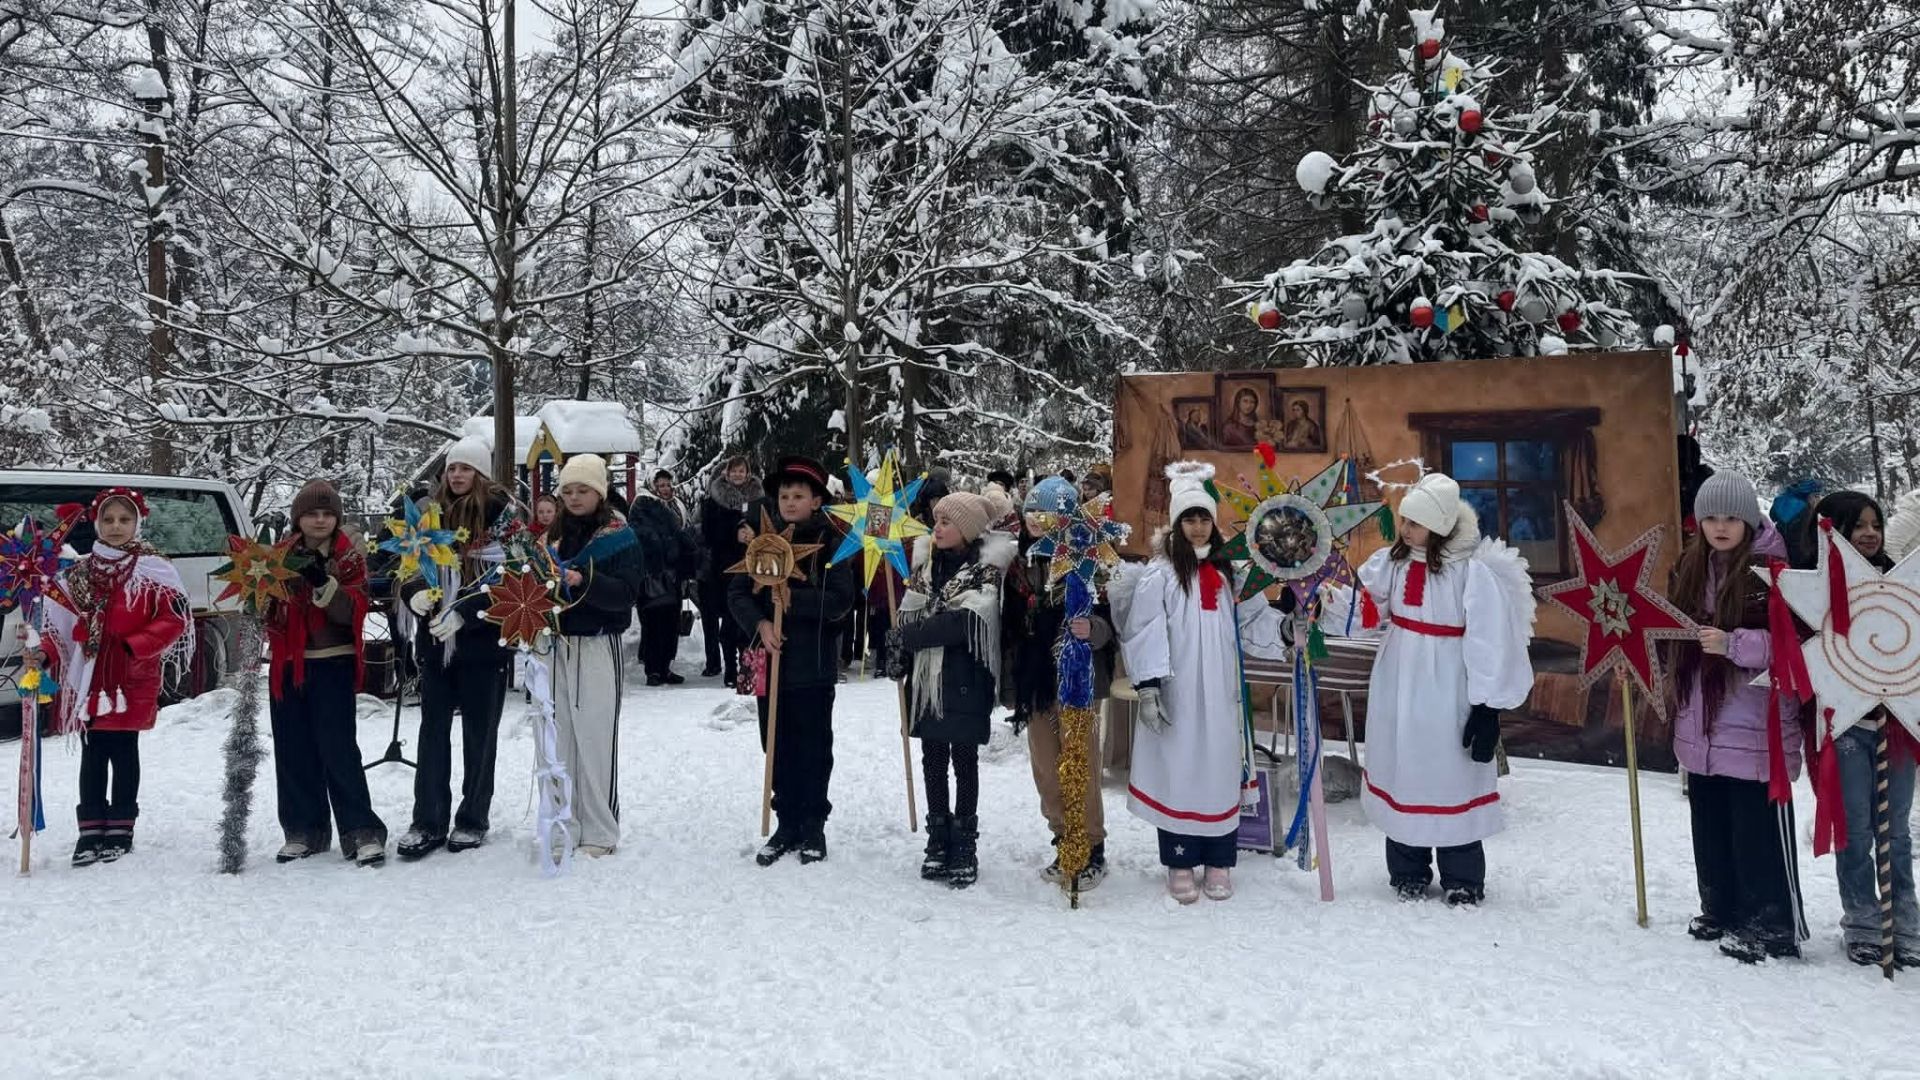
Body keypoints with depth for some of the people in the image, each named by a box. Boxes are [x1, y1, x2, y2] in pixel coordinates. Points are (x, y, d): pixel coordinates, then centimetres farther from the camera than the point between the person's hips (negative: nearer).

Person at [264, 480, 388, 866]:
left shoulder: (349, 557, 0)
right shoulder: (282, 554, 9)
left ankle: (363, 832, -3)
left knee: (338, 748, -8)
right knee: (293, 751, 8)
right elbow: (267, 609, 11)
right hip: (287, 663, 4)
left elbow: (353, 611, -12)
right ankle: (303, 830, 19)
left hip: (333, 663, -4)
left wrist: (323, 581, -26)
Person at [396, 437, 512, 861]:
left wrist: (463, 614, -19)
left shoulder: (500, 515, -7)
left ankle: (473, 820, 18)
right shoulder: (431, 514, 8)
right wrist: (415, 594, -8)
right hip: (435, 641, 4)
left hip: (483, 640, -4)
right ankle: (428, 822, 12)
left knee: (479, 734, 7)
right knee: (432, 731, 5)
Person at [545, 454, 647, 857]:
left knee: (596, 740, -4)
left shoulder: (620, 537, -3)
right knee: (560, 737, 9)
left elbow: (626, 593, -14)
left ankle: (600, 832, 2)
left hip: (598, 647, -5)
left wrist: (583, 581, -27)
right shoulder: (554, 535, 14)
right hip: (557, 645, 5)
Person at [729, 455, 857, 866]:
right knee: (777, 747, 10)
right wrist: (760, 623, -13)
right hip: (771, 660, 4)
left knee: (813, 748, 5)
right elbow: (738, 592, 4)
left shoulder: (831, 543, -4)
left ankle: (813, 825, 18)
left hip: (813, 663, -4)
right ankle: (787, 824, 21)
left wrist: (793, 599, -18)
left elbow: (841, 599, -13)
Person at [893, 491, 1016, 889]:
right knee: (933, 760, 11)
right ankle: (938, 841, 22)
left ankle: (964, 846, 13)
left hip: (964, 680, -5)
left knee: (964, 761, 3)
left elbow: (965, 622, -19)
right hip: (927, 677, 5)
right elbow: (908, 613, 10)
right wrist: (903, 657, -3)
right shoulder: (926, 560, 9)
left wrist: (909, 636, -14)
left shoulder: (987, 567, -9)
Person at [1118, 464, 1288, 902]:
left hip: (1220, 692, 4)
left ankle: (1219, 862, 20)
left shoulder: (1225, 572, 11)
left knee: (1221, 770, 8)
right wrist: (1148, 686, -17)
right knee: (1178, 771, 1)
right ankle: (1180, 865, 14)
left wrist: (1283, 626, -4)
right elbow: (1143, 633, -10)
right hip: (1177, 693, -4)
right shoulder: (1160, 573, -6)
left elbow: (1245, 622, 13)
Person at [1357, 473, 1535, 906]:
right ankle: (1408, 872, 28)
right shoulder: (1392, 561, 1)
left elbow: (1490, 642, -17)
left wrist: (1487, 707, -17)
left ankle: (1462, 881, 21)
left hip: (1447, 694, -5)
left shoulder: (1473, 571, -17)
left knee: (1452, 779, 4)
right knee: (1401, 774, 13)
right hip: (1397, 692, 6)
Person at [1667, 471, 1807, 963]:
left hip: (1755, 728, -7)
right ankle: (1721, 912, 29)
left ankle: (1773, 927, 10)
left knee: (1760, 830, -1)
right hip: (1701, 726, 7)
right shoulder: (1690, 568, 10)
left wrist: (1733, 644, -27)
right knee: (1710, 826, 15)